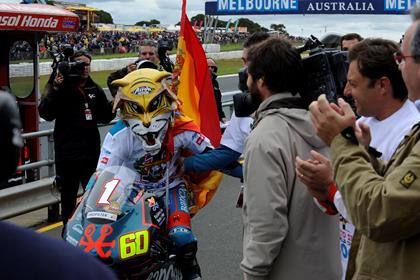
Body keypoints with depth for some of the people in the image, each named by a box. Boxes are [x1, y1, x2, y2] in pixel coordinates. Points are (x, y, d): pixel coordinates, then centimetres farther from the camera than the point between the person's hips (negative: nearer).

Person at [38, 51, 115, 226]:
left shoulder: (95, 90, 8)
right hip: (66, 154, -3)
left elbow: (104, 117, 14)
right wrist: (54, 89, -24)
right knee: (68, 198, 8)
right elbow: (46, 114, -14)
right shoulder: (59, 87, -3)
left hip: (91, 153, 3)